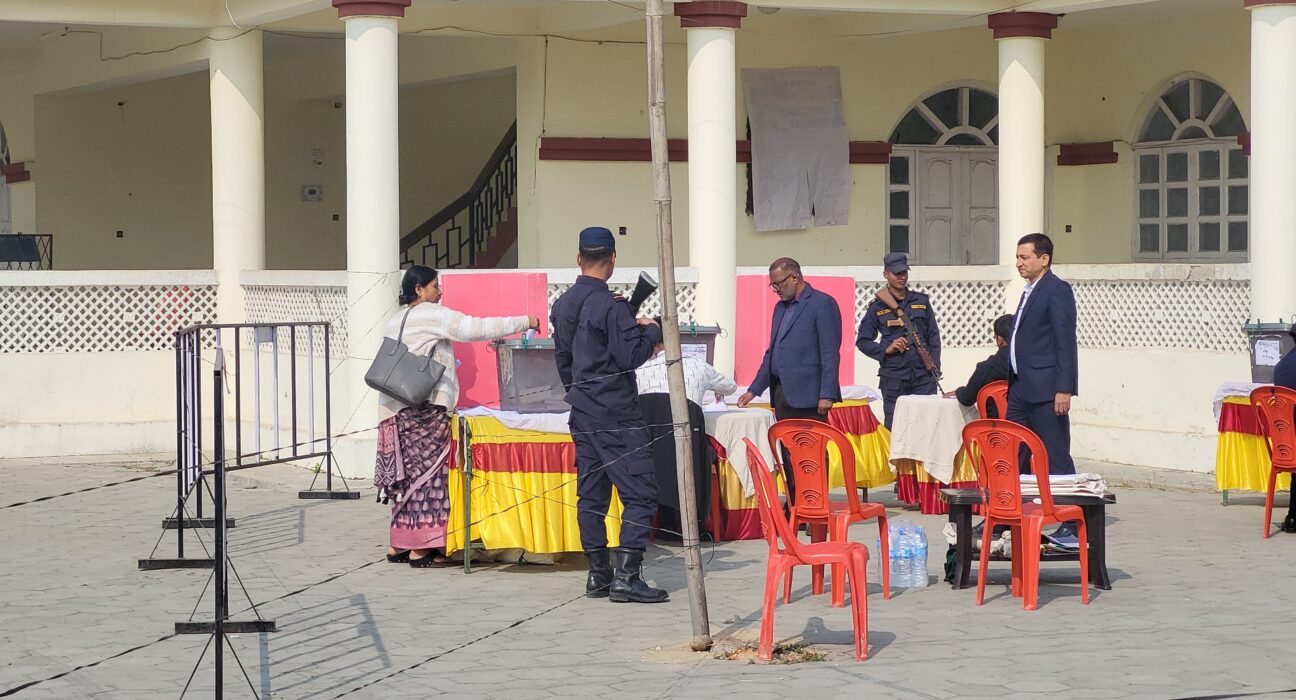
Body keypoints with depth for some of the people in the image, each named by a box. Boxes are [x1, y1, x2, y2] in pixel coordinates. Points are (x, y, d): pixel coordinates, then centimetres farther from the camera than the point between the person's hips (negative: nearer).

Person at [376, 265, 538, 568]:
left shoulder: (396, 320, 20)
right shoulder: (431, 315, -6)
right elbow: (475, 328, -14)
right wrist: (523, 322, -9)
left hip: (395, 408, 9)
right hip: (423, 407, -9)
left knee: (406, 475, 10)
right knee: (425, 473, -7)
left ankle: (399, 545, 11)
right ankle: (421, 549, -8)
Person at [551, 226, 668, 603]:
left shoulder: (563, 305, 9)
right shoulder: (611, 306, -16)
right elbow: (630, 357, -19)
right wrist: (651, 331, -1)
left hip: (582, 412, 8)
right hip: (615, 413, -8)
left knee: (590, 493, 11)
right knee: (640, 492, -6)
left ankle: (597, 573, 14)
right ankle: (626, 576, -12)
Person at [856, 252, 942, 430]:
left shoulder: (922, 301, 12)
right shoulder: (878, 307, 5)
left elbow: (933, 336, 13)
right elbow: (862, 341, 6)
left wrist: (935, 366, 2)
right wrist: (885, 349, -9)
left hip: (923, 376, 1)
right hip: (893, 378, -1)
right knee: (893, 428, 1)